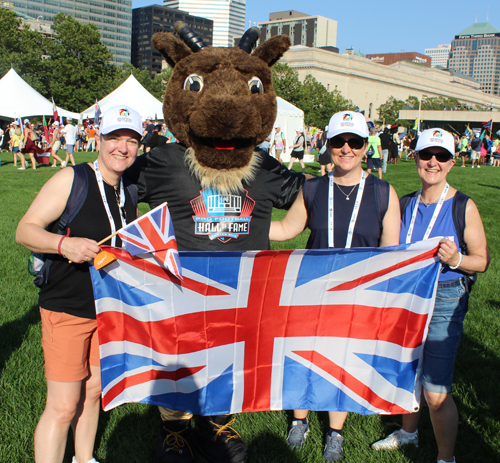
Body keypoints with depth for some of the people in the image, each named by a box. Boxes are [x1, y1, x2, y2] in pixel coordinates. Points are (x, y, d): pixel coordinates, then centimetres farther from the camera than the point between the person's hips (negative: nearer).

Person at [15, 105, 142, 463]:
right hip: (67, 309, -6)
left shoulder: (128, 194, 6)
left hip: (110, 308, 6)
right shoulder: (71, 179, -14)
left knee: (93, 390, 19)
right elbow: (25, 231, -16)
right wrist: (64, 244, -33)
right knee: (63, 406, -3)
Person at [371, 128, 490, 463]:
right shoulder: (405, 204, 6)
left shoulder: (463, 206, -8)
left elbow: (483, 260, -5)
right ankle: (409, 432, 45)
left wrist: (455, 259, -23)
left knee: (436, 394, -5)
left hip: (444, 301, -5)